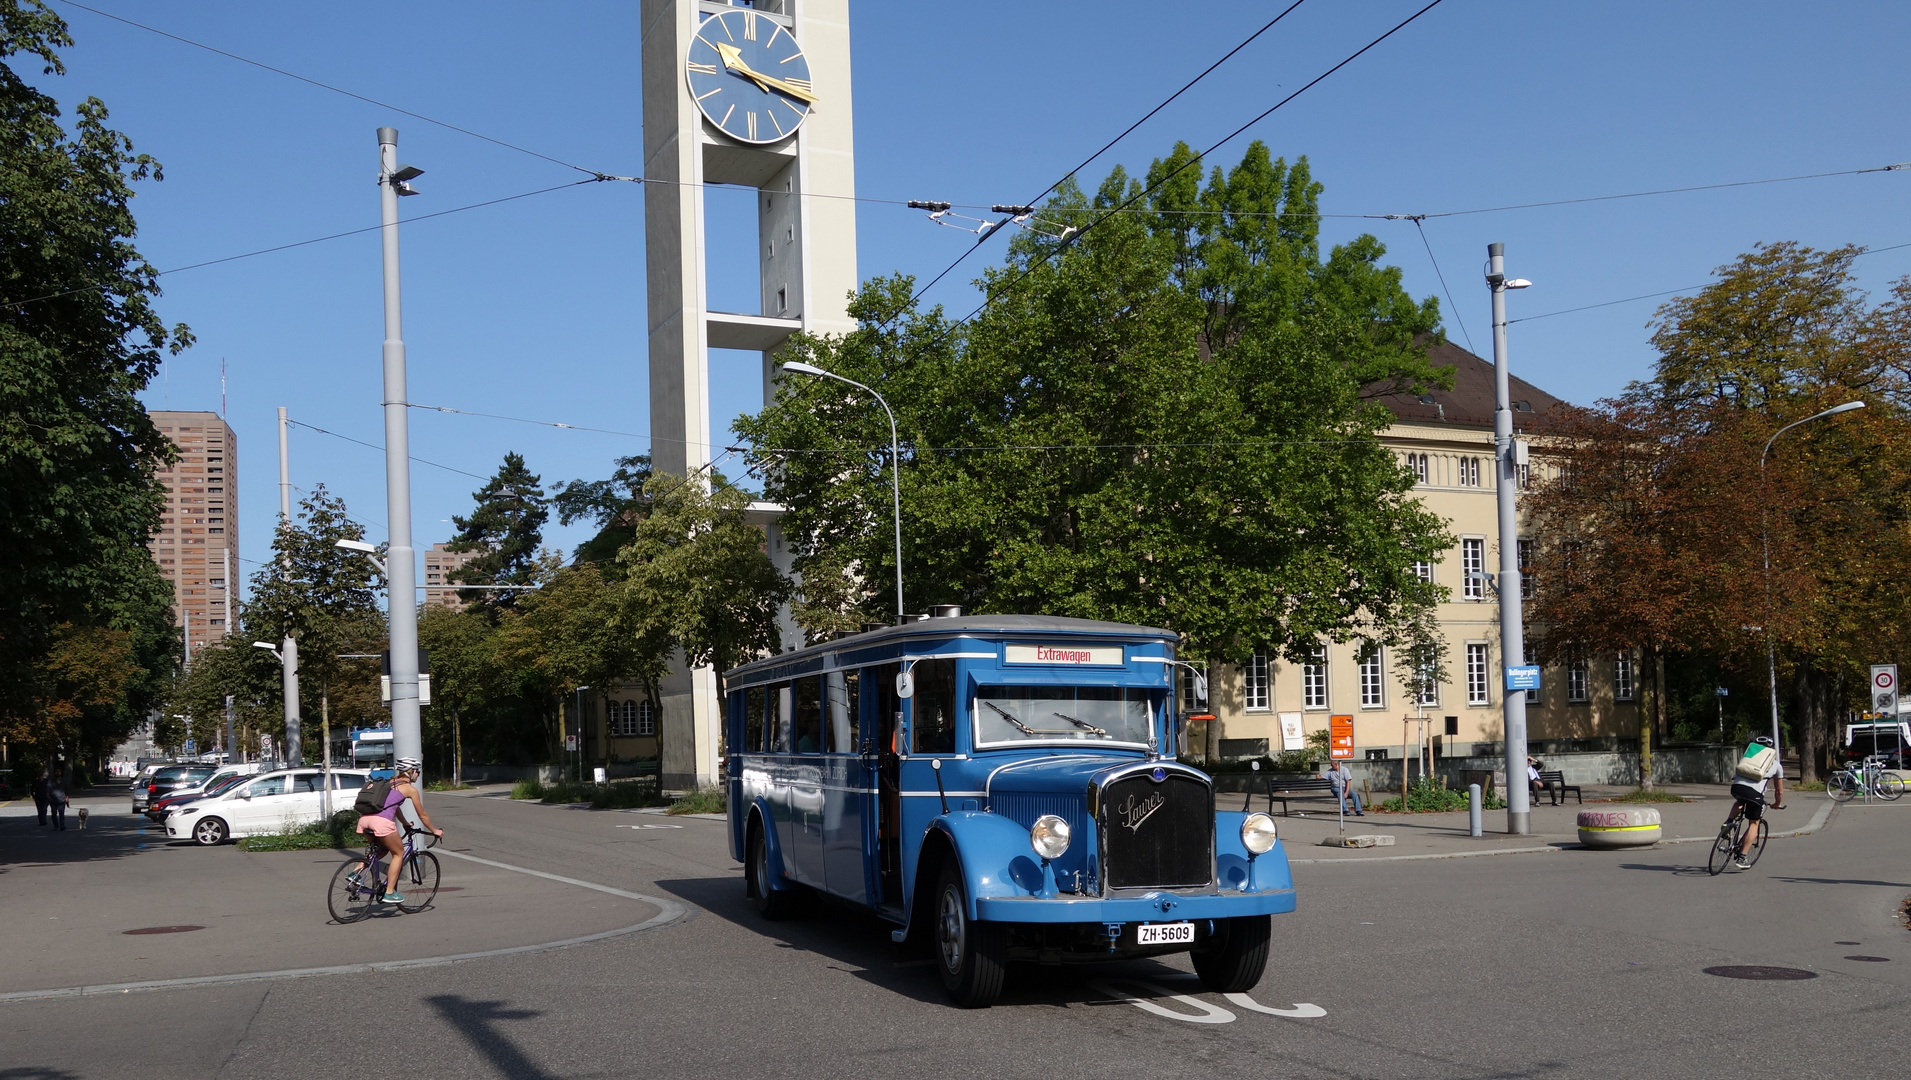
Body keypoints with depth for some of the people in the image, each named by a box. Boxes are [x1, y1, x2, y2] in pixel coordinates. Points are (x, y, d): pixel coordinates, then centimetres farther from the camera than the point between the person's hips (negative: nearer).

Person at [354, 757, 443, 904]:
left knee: (381, 849, 29)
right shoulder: (410, 788, 10)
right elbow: (422, 815, 17)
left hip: (365, 819, 7)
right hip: (382, 821, -7)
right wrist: (435, 831, 30)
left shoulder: (390, 783, 28)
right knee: (399, 853, 12)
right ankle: (390, 892, 8)